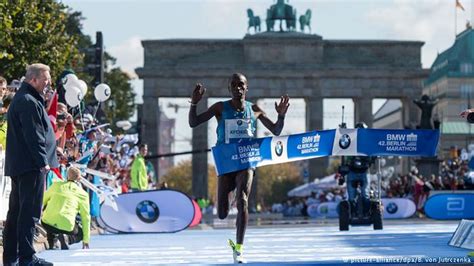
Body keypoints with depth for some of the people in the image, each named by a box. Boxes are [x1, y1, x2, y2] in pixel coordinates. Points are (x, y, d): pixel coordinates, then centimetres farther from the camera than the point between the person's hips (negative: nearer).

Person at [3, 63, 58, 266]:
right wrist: (43, 162, -18)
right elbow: (34, 135, -20)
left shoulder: (20, 99, 19)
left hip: (18, 165, 11)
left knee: (16, 210, 12)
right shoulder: (29, 102, -15)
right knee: (30, 211, -8)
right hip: (31, 165, -11)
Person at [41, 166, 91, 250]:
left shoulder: (56, 185, 14)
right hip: (66, 227, -2)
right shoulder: (83, 194, 10)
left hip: (47, 223, 2)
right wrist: (86, 240, 22)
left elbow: (42, 201, 26)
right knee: (80, 234, 28)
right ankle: (64, 238, -6)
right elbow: (86, 217, 14)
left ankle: (51, 244, 19)